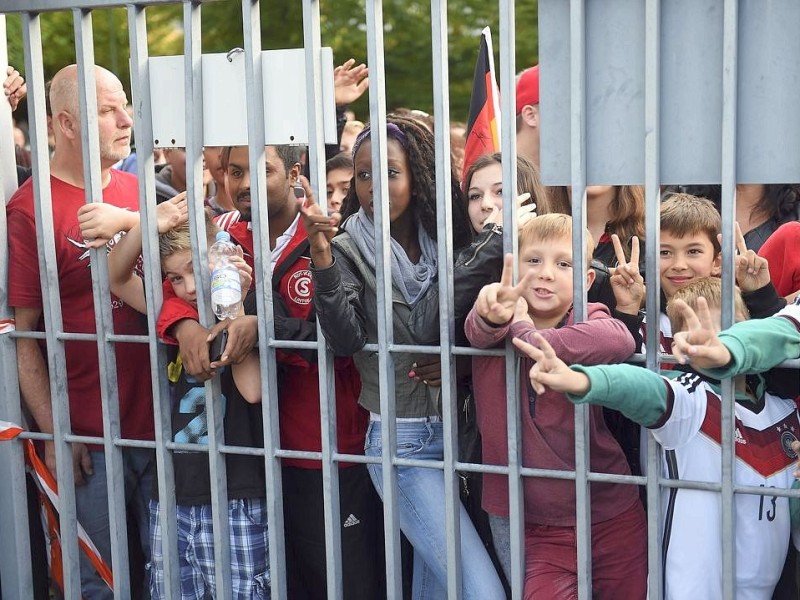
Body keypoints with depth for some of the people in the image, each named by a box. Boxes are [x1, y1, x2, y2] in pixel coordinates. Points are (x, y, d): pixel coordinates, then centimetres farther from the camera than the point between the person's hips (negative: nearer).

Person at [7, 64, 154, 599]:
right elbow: (22, 333, -11)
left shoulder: (137, 190, 5)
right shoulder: (32, 208, -12)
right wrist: (53, 433, -12)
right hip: (88, 436, -5)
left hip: (158, 415, 5)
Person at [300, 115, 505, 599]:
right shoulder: (348, 249, -6)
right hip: (401, 441, -5)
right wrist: (322, 256, -32)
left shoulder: (440, 243, 6)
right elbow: (346, 340, -19)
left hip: (452, 432, 5)